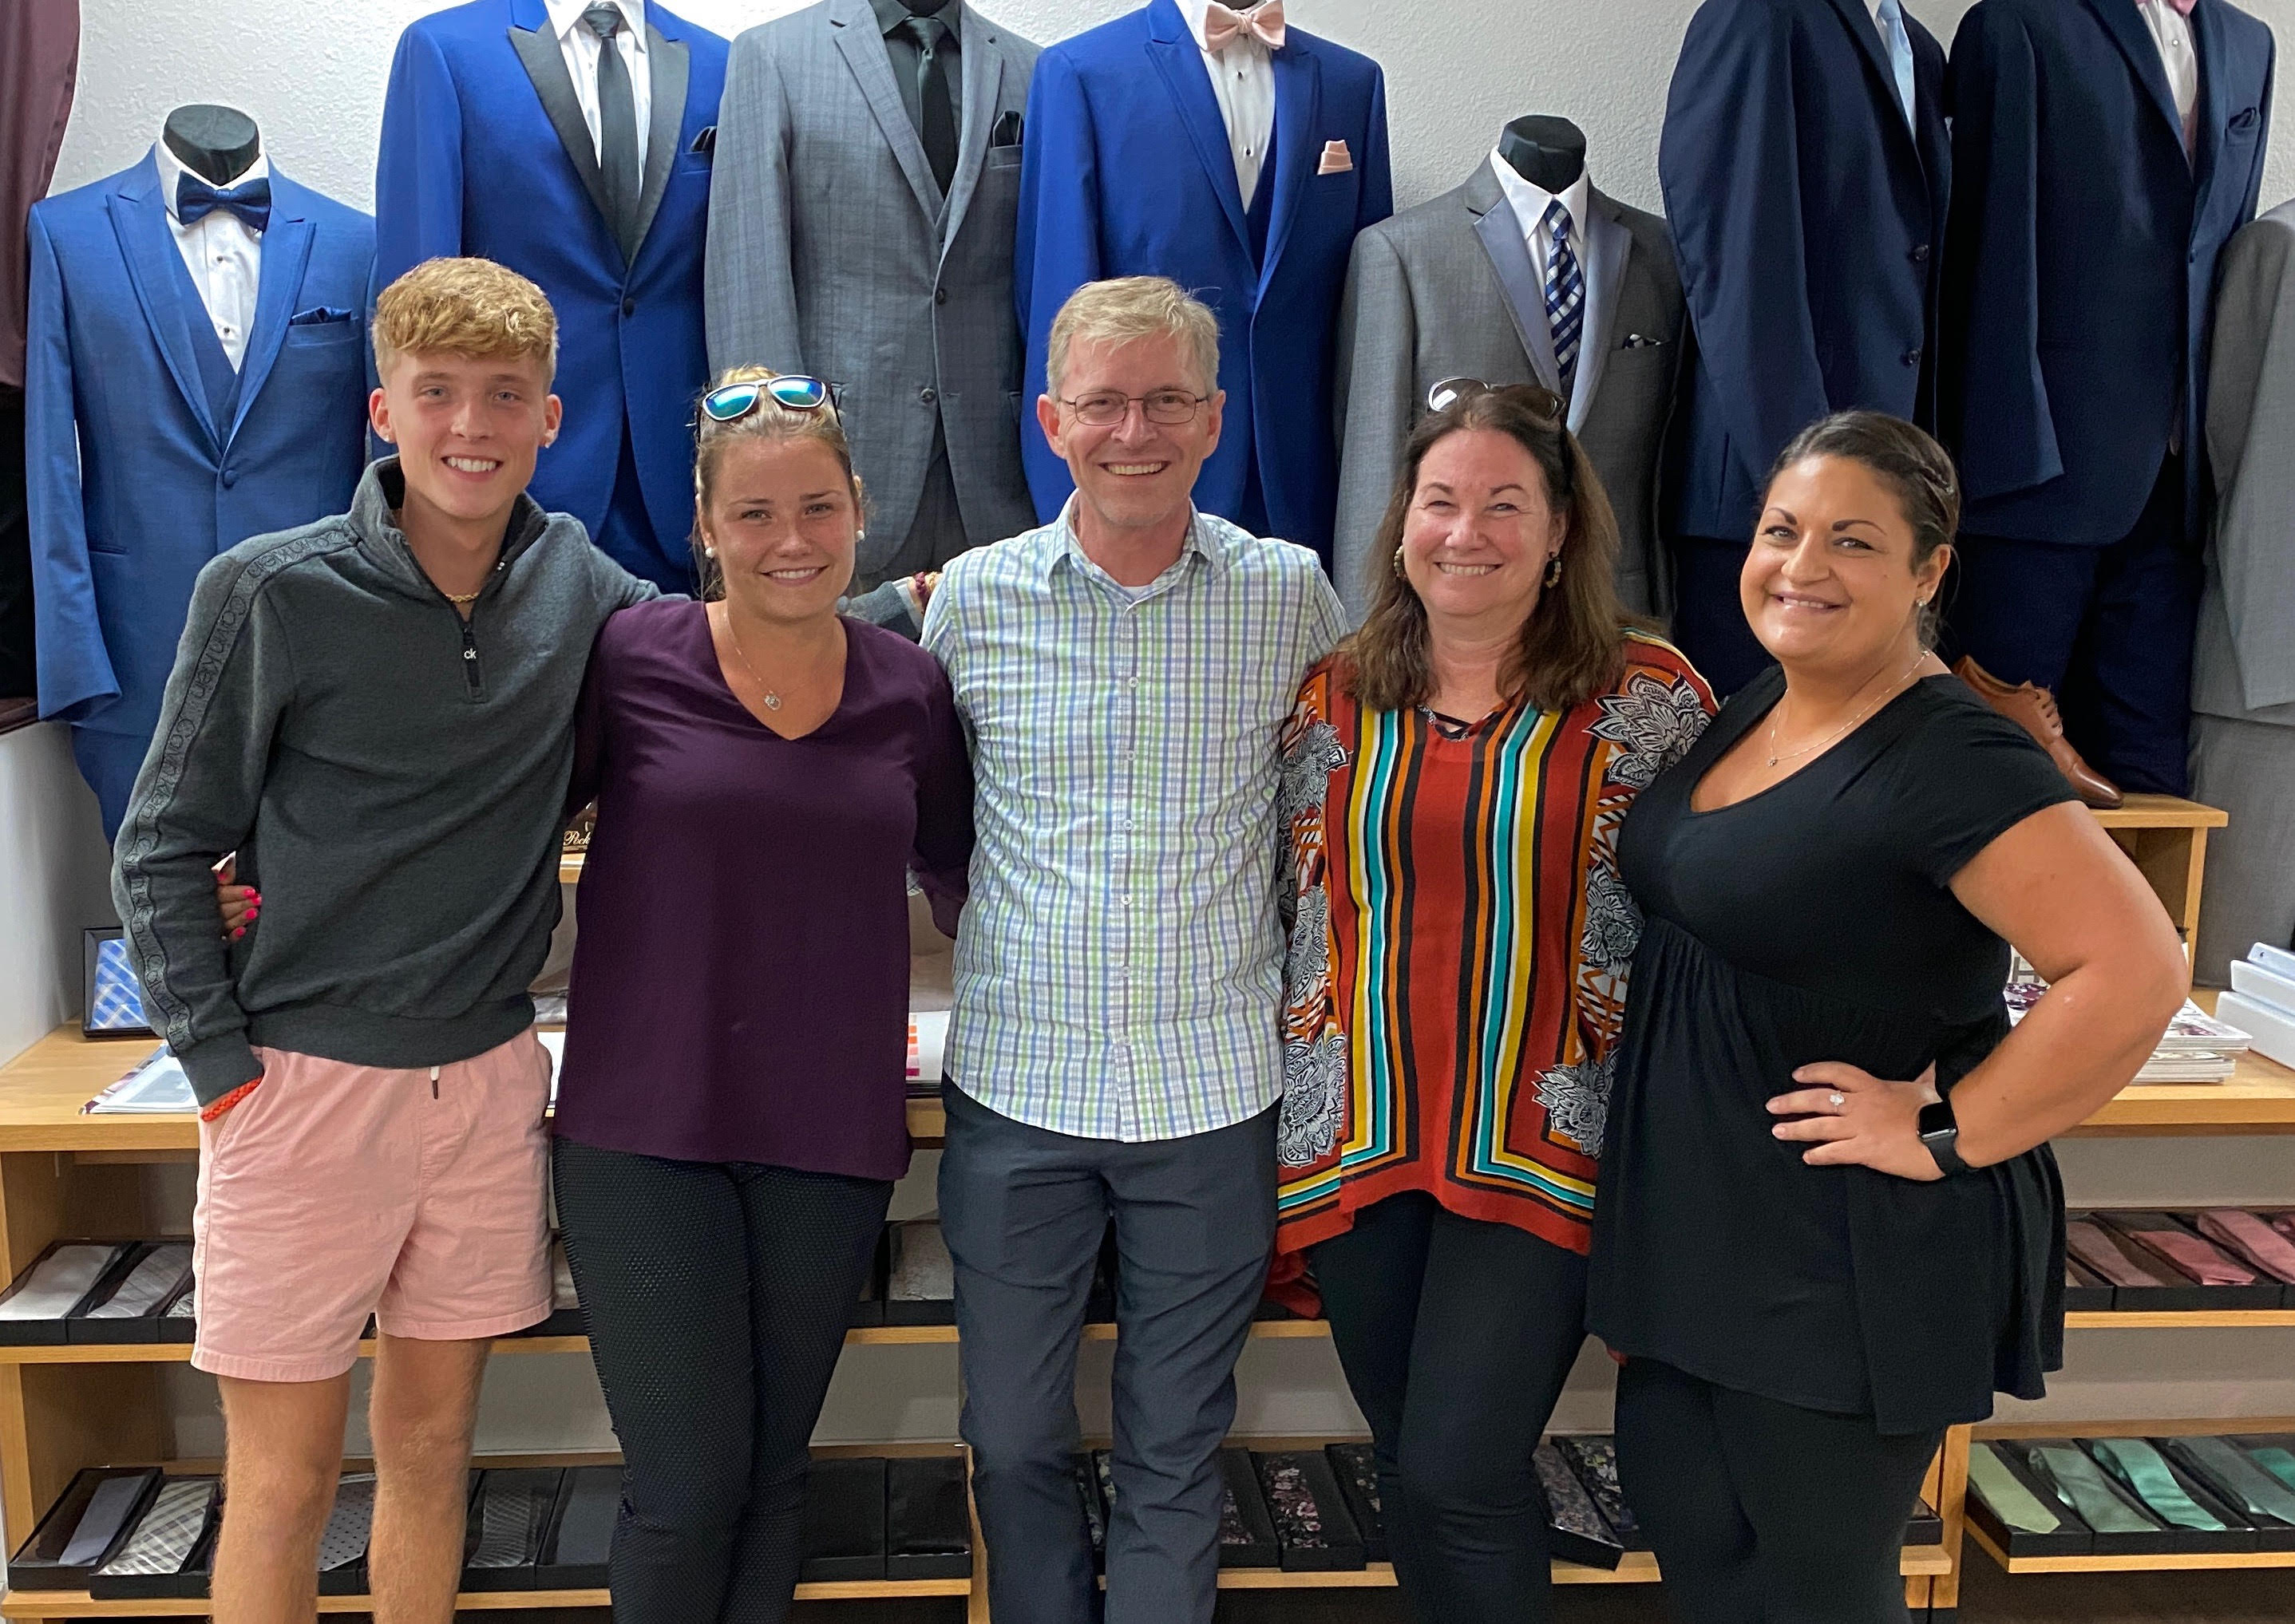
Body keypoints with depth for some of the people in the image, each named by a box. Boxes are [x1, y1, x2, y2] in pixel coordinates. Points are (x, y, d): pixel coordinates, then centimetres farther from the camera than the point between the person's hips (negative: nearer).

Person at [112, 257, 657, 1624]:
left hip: (488, 1076, 3)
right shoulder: (272, 593, -8)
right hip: (304, 1085, -3)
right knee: (284, 1480, 7)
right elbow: (165, 853, -3)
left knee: (432, 1446, 16)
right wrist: (223, 1068, -9)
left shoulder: (576, 581, 2)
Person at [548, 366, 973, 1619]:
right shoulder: (628, 657, -5)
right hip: (645, 1130, -2)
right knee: (687, 1484, 0)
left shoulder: (910, 689, 3)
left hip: (831, 1134, 3)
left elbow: (956, 872, 16)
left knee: (773, 1471, 14)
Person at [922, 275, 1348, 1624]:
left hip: (1216, 1093, -1)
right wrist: (1004, 944, 7)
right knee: (1014, 1443, 15)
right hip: (1015, 1088, 1)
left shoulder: (1291, 592, -3)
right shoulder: (974, 597, -2)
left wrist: (1276, 962, 6)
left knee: (1177, 1454, 13)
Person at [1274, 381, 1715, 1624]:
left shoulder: (1645, 697, -4)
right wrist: (1293, 1114, 9)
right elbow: (1300, 915, 11)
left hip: (1538, 1146, -3)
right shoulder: (1336, 700, 5)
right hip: (1360, 1140, 4)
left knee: (1456, 1478, -6)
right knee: (1409, 1470, 15)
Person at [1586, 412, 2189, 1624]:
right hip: (1698, 1216, 8)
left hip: (1850, 1251, -8)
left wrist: (1948, 1133, -22)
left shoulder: (1954, 760, -20)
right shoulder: (1747, 713, 6)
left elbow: (2135, 971, -27)